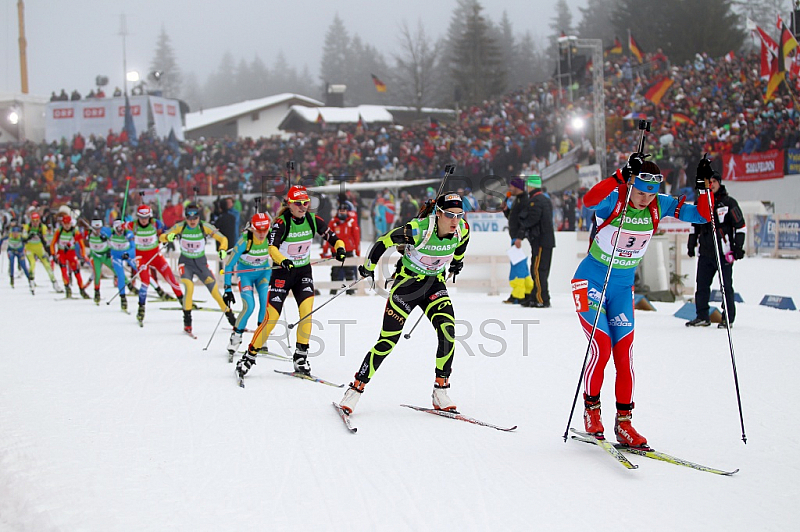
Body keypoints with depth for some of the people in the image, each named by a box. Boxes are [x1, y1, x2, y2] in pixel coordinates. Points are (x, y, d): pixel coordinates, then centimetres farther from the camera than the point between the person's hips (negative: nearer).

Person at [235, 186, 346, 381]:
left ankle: (301, 356, -5)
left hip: (304, 272, 3)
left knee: (306, 308, -18)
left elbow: (331, 237, 3)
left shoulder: (313, 220, -4)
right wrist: (282, 260, -51)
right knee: (272, 317, -7)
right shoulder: (281, 222, -17)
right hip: (283, 272, -3)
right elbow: (272, 247, -31)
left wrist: (340, 248, -19)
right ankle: (250, 356, 8)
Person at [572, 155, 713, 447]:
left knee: (624, 354, -2)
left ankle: (623, 422, 6)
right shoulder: (614, 199, -19)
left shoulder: (659, 205, -5)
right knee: (602, 348, -13)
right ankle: (591, 410, 8)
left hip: (623, 288, 4)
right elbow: (589, 200, -43)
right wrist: (621, 176, -49)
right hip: (591, 281, -4)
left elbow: (702, 215, -6)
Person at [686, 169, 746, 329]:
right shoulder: (700, 202, 12)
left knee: (726, 287, 0)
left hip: (724, 252, -5)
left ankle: (728, 318, 6)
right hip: (705, 252, 5)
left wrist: (738, 247, -6)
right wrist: (691, 244, 19)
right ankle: (702, 317, 13)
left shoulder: (729, 203, -1)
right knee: (701, 285, 5)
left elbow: (740, 226, 0)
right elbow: (695, 225, 23)